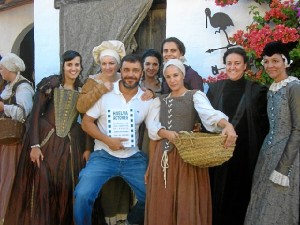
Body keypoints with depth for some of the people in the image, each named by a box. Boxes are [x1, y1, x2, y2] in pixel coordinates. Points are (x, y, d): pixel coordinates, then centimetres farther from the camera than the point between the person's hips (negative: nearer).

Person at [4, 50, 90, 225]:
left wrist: (87, 148, 2)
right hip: (45, 140, -3)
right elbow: (35, 114, -7)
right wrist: (34, 145, -13)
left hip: (70, 144, 3)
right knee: (41, 184, -4)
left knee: (67, 187, 3)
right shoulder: (49, 84, -5)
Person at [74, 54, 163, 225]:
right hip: (104, 155, -2)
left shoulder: (148, 99, 1)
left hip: (134, 158, 2)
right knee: (82, 195, -21)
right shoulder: (104, 92, -5)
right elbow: (86, 122, -2)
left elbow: (155, 131, -3)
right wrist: (108, 140, -15)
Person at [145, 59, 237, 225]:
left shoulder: (195, 95, 0)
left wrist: (227, 125, -40)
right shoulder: (161, 100, 16)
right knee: (162, 207, 7)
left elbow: (211, 114, -19)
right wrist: (166, 133, -14)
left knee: (186, 204, -2)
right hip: (162, 156, 5)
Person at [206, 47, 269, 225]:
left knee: (239, 195, 7)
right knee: (217, 194, 9)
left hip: (245, 154, -2)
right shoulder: (215, 88, 7)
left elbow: (264, 125, -1)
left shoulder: (257, 90, -2)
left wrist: (260, 154, -6)